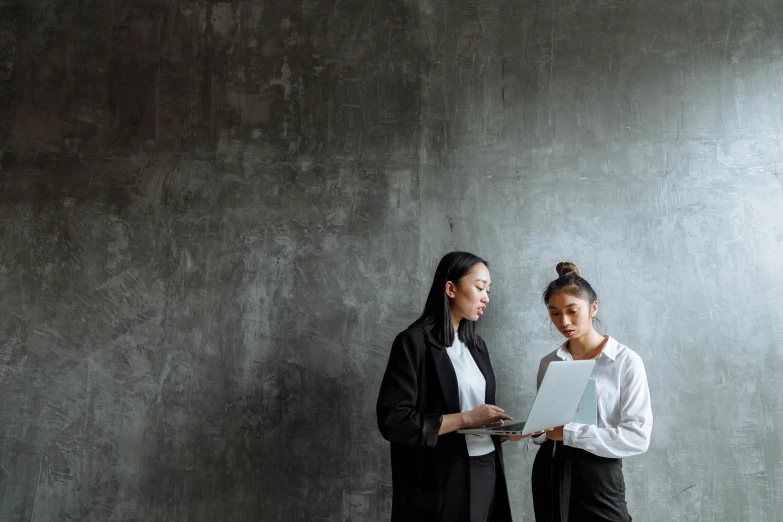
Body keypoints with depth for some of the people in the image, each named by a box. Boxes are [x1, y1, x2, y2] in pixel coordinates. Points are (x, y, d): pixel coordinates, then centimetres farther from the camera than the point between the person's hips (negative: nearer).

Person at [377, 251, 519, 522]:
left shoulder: (477, 345, 12)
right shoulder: (414, 342, -12)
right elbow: (393, 421, -19)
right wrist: (466, 419, -19)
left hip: (487, 472, 7)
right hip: (442, 482, -7)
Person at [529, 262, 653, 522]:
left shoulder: (626, 361, -7)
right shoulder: (548, 363, 6)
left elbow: (638, 436, -14)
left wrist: (569, 433, -20)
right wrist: (536, 430, -10)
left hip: (598, 475, -4)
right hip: (550, 473, 4)